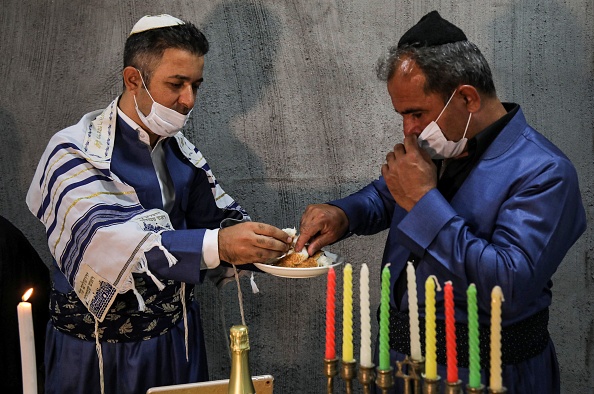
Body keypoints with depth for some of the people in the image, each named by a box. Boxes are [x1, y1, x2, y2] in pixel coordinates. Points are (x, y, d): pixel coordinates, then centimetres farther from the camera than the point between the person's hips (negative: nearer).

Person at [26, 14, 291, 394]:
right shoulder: (75, 153, -18)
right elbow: (102, 241, -34)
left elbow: (218, 213, 5)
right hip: (101, 352, -5)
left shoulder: (179, 149, 2)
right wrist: (217, 245, -45)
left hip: (178, 335, 6)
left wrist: (263, 242, -17)